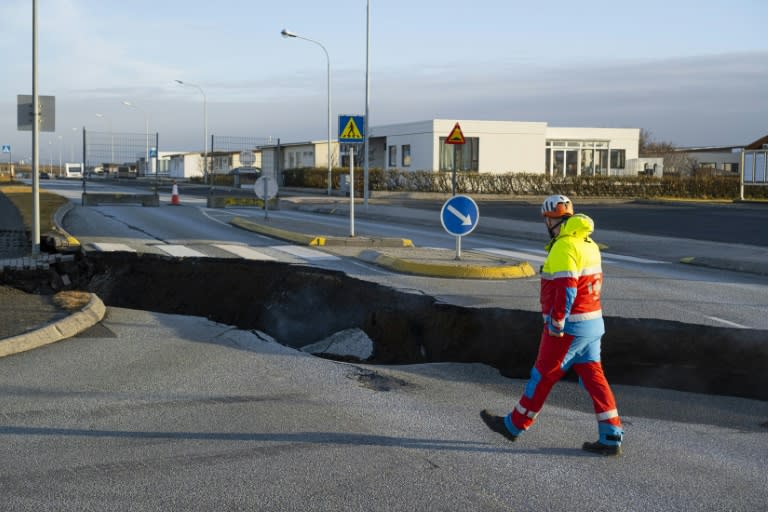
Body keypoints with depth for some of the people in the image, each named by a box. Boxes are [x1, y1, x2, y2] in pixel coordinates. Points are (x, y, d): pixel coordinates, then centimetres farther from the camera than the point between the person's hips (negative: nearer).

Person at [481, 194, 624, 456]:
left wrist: (556, 324, -19)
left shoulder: (564, 248, -18)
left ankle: (514, 425, 19)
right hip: (593, 321, 8)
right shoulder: (589, 244, 11)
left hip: (569, 326, -8)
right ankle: (611, 438, 4)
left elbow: (566, 289, -26)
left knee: (543, 375, 4)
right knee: (593, 377, 7)